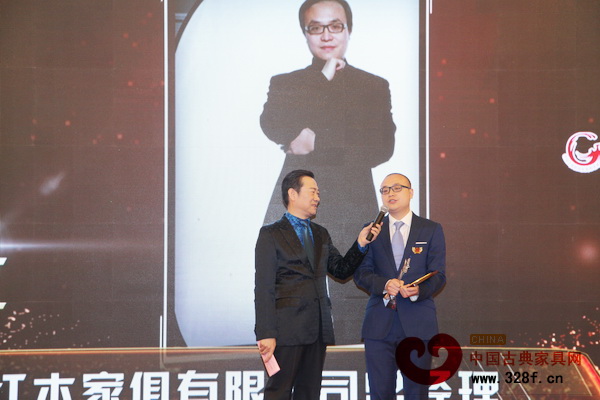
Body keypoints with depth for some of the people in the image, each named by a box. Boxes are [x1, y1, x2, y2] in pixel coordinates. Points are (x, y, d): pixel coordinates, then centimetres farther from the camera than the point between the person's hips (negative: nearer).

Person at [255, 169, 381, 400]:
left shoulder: (321, 234, 18)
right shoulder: (271, 234, -2)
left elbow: (341, 271, 16)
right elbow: (264, 288, -8)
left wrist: (360, 244, 1)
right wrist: (266, 334, -15)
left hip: (318, 328, 6)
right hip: (288, 327, -6)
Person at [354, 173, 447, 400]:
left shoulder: (431, 230, 7)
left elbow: (438, 275, 1)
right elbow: (361, 273, 3)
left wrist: (419, 291, -21)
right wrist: (384, 285, -18)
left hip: (417, 322, -1)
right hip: (379, 322, 1)